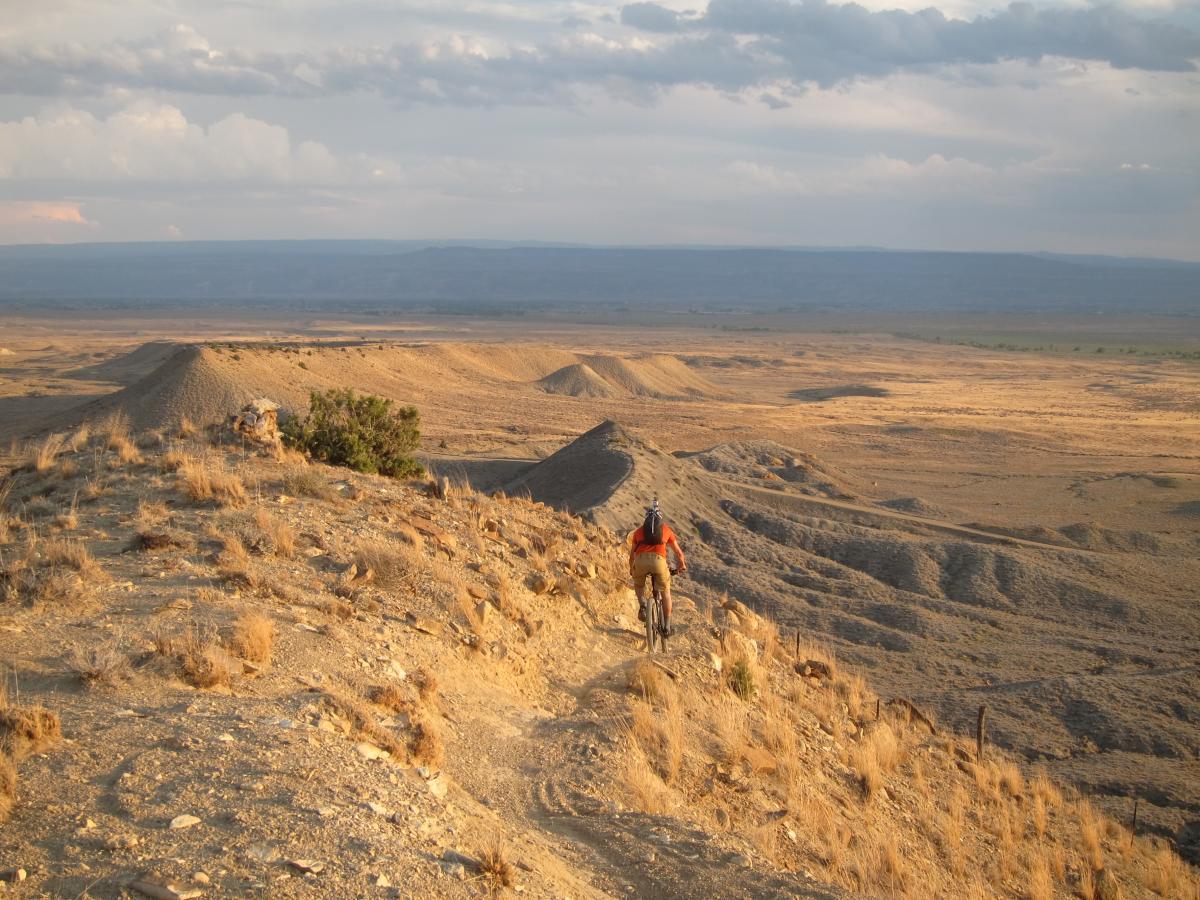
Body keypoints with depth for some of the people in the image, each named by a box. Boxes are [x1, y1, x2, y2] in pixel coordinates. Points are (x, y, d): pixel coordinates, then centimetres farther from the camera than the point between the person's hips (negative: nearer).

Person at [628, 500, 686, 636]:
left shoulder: (640, 530, 28)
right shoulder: (666, 529, 25)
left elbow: (632, 554, 35)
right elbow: (678, 552, 30)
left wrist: (631, 569, 53)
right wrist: (682, 565, 49)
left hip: (641, 560, 1)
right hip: (659, 560, -1)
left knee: (638, 585, 30)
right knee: (665, 592, 19)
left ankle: (642, 606, 2)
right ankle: (667, 626, 16)